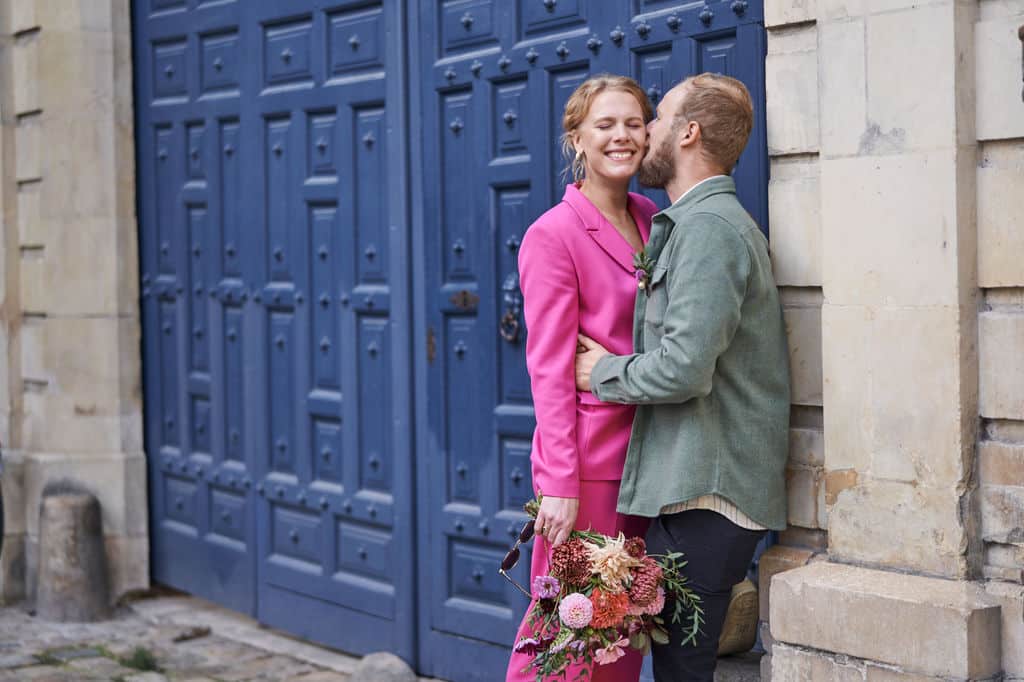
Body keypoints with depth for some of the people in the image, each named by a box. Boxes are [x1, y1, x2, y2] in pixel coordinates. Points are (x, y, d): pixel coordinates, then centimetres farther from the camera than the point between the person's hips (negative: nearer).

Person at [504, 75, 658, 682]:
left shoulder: (652, 219, 10)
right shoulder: (553, 234, -10)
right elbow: (549, 369, -14)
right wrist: (560, 485, -17)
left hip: (646, 448, 7)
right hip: (588, 454, -7)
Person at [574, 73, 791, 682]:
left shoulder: (708, 226, -13)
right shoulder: (699, 222, 21)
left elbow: (685, 368, -22)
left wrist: (604, 372, -6)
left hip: (704, 493, -10)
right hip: (696, 481, 10)